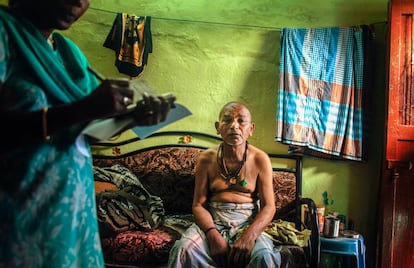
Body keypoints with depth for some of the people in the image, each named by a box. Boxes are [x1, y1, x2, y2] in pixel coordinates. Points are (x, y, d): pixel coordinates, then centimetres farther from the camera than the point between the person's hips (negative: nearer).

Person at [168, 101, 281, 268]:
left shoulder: (260, 159, -1)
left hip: (247, 221, 0)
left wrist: (249, 235, -21)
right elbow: (198, 205, 0)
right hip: (212, 221, 1)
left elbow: (268, 206, -3)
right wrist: (213, 234, -20)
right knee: (182, 250, -29)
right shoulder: (206, 159, 1)